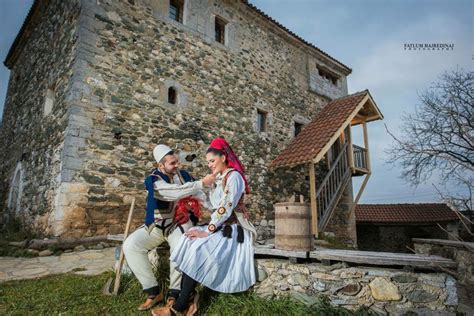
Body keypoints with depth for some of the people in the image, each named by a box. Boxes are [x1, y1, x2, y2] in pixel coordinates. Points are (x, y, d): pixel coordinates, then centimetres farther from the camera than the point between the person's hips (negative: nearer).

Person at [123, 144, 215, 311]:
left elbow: (199, 194, 3)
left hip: (179, 223, 1)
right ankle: (154, 291, -11)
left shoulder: (184, 175, -2)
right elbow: (175, 192, -33)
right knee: (130, 245, -21)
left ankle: (173, 294, -13)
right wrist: (202, 182, -35)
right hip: (156, 226, 0)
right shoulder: (153, 180, -16)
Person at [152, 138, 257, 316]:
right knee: (190, 245, -13)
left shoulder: (234, 175, -10)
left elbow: (226, 207, -19)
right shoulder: (219, 178, 17)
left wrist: (207, 231, -20)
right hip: (220, 227, 8)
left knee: (198, 251, -24)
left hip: (232, 230, -8)